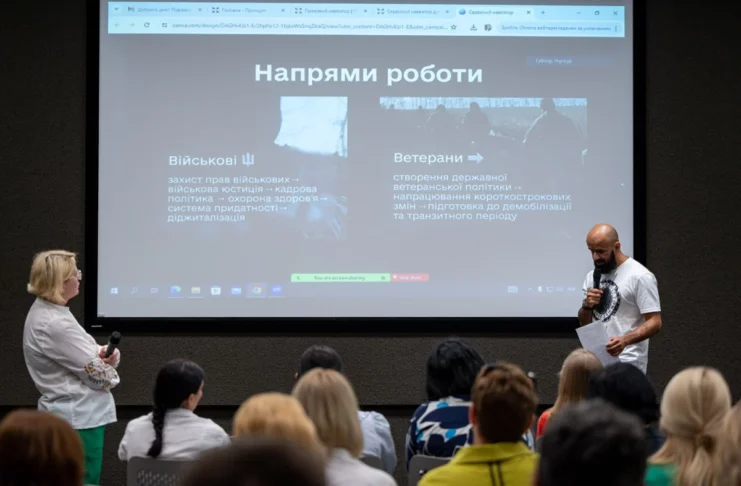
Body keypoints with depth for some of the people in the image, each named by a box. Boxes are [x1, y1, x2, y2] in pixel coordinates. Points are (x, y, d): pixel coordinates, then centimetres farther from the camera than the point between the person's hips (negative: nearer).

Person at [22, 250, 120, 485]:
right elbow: (95, 371, -19)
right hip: (79, 419, -10)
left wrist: (105, 353, -8)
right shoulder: (54, 324, -23)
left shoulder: (46, 312, 9)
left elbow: (82, 353, 14)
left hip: (73, 415, 10)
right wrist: (109, 366, 4)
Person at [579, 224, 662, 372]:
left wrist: (625, 340, -32)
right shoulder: (592, 276, 13)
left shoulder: (639, 276, -10)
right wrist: (587, 306, -5)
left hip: (626, 364, -7)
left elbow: (654, 322, -15)